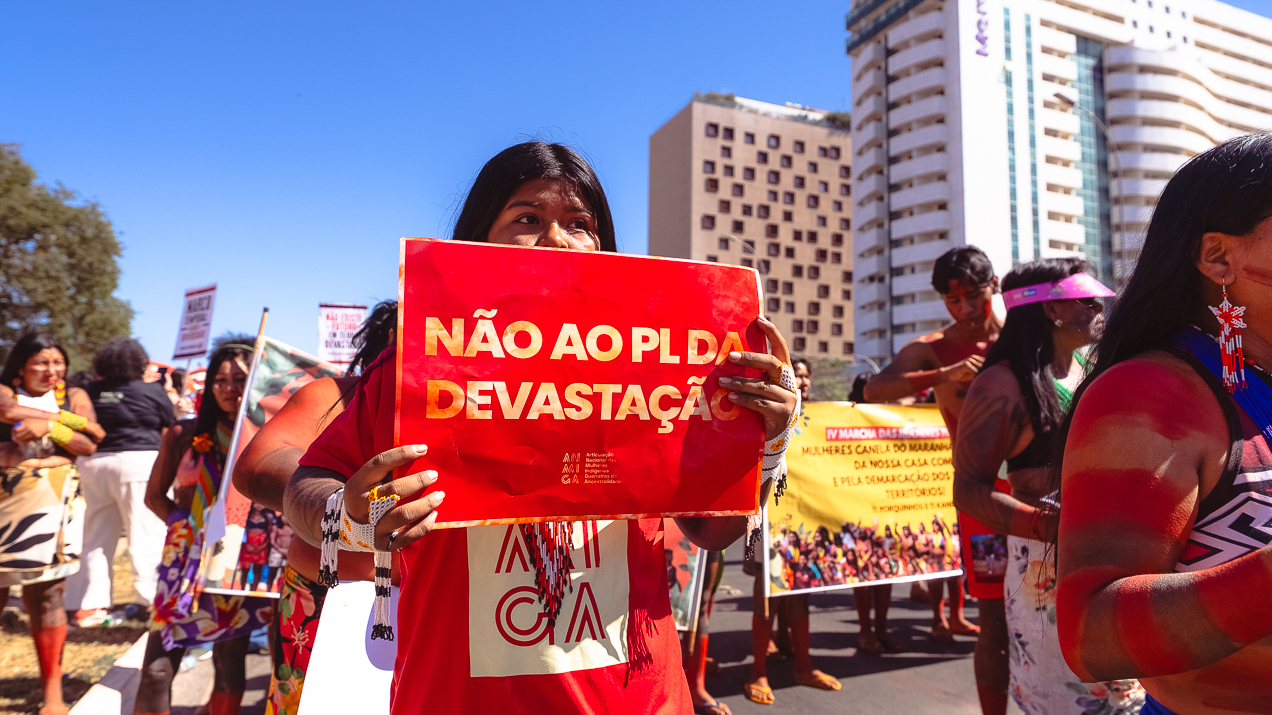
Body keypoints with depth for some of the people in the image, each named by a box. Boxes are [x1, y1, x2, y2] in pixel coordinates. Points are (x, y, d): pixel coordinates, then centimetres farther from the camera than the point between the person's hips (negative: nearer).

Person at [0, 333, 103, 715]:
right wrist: (71, 419, -9)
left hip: (47, 500, 0)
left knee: (45, 592, 0)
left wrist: (48, 426, -9)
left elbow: (90, 445, 4)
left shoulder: (74, 396, 13)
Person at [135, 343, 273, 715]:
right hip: (187, 557, 1)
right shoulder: (185, 434, 4)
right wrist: (185, 524, 1)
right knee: (158, 666, -3)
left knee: (230, 665, 10)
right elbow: (154, 494, 11)